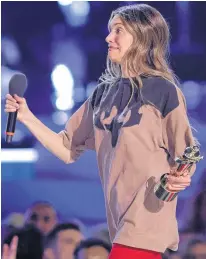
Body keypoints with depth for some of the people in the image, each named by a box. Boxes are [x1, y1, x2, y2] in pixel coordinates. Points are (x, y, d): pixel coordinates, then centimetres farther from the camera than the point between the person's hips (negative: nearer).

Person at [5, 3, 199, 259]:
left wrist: (180, 179, -25)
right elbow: (68, 149, 16)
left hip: (146, 221, -6)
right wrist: (27, 117, 7)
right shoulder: (103, 94, 13)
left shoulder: (164, 91, -5)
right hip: (120, 219, 6)